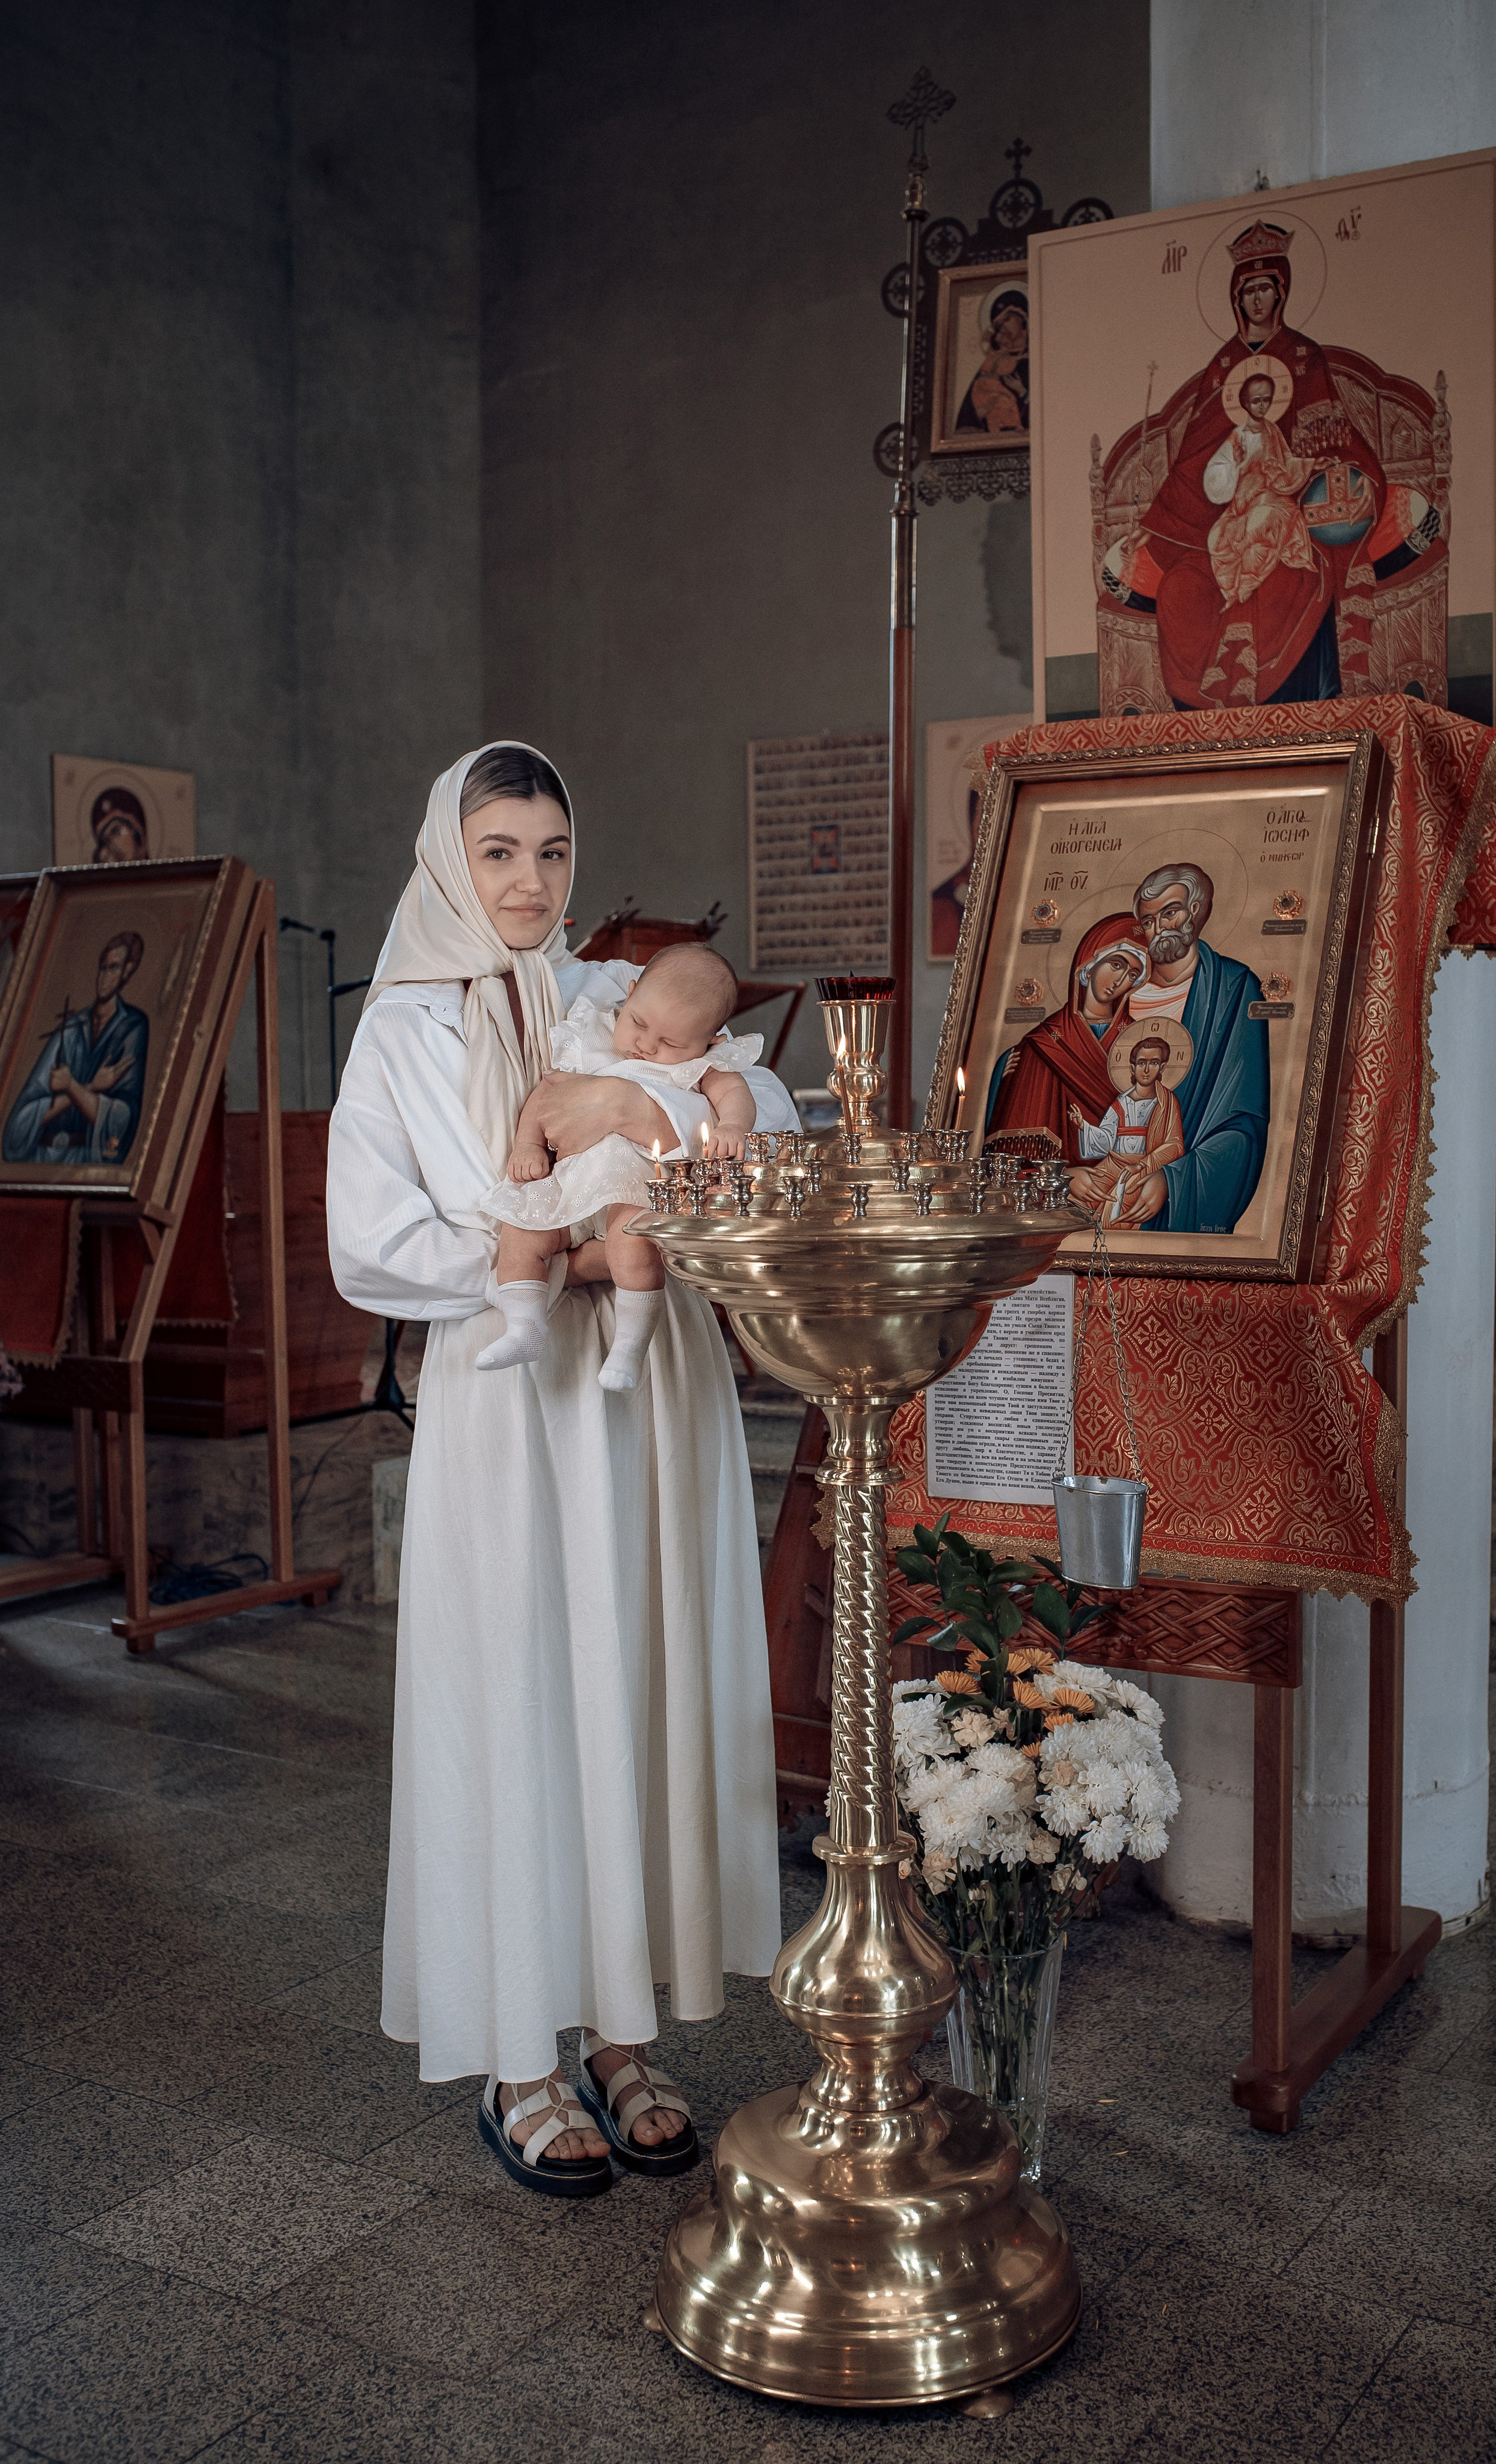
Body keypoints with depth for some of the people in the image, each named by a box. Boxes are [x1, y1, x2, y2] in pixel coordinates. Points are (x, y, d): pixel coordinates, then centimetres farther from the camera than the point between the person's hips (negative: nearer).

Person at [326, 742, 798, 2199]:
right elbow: (371, 1250, -6)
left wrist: (649, 1112, -19)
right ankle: (517, 2065, 15)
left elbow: (774, 1118, -1)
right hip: (505, 1405, -3)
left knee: (644, 1690, 6)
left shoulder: (627, 1003, 11)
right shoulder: (405, 1030, 2)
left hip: (650, 1395, 3)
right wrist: (559, 1256, -13)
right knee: (514, 1707, 1)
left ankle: (621, 2039, 19)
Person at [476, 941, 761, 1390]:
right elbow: (546, 1093, 16)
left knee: (633, 1240, -32)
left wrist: (731, 1126, -34)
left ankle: (629, 1345, -21)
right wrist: (528, 1145, 2)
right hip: (574, 1181, 5)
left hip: (646, 1186, -5)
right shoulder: (591, 1042, 13)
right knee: (516, 1230, -11)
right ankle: (525, 1326, -7)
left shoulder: (702, 1066, 4)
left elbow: (735, 1093, -11)